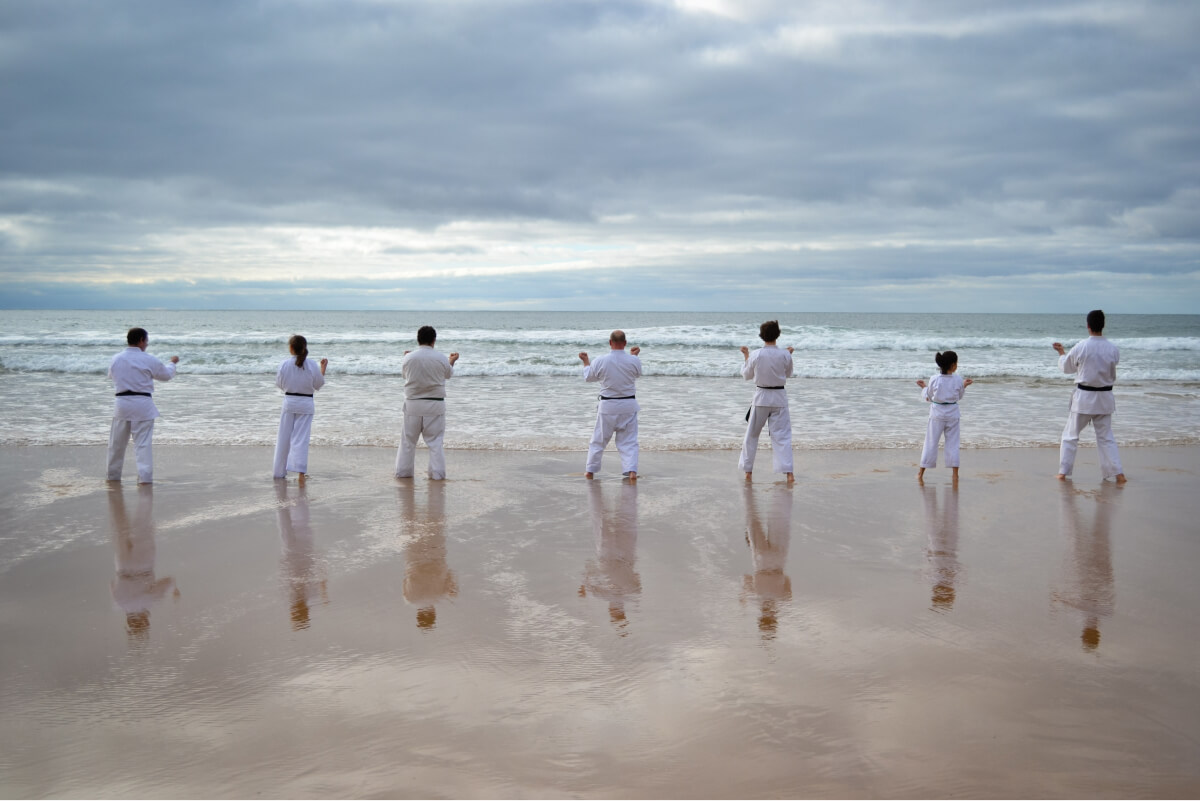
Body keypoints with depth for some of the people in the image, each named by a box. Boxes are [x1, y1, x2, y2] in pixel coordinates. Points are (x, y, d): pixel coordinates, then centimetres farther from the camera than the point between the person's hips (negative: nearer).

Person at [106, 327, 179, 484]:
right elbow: (166, 375, 8)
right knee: (143, 442, -2)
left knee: (117, 442, 15)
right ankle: (145, 476, -7)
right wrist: (173, 363, 27)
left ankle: (113, 475, 27)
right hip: (142, 404, -3)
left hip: (122, 403, 3)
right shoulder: (148, 360, -7)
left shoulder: (116, 359, 1)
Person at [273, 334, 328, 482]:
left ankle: (280, 472, 20)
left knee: (284, 438, 12)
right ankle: (300, 470, -15)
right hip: (306, 404, 0)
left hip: (289, 402, 0)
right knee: (301, 438, 0)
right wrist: (323, 368, 15)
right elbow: (319, 384, 4)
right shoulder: (312, 365, -7)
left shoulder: (285, 364, -8)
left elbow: (279, 383, 4)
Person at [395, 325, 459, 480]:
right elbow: (448, 374, 12)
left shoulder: (409, 358, -8)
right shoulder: (441, 359, -7)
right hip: (435, 404, -1)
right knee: (435, 441, 7)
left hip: (413, 403, 1)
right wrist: (452, 361, 32)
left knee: (408, 440, 12)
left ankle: (403, 471, 18)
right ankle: (437, 472, 6)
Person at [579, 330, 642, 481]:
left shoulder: (600, 361, -13)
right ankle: (631, 471, -5)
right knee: (629, 440, 8)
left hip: (607, 406, 0)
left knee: (599, 439, 14)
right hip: (628, 405, 0)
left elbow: (589, 376, 4)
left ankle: (590, 471, 24)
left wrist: (585, 361, 21)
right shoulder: (634, 361, -10)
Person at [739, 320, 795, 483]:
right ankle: (788, 472, -6)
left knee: (751, 434, 13)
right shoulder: (785, 355, -9)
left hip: (761, 397, 0)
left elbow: (747, 375, 3)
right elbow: (788, 374, 8)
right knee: (782, 435, 3)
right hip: (779, 397, 0)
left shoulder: (755, 355, -11)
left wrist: (746, 357, 15)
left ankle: (748, 471, 18)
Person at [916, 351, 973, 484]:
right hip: (952, 413, 0)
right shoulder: (958, 380, -10)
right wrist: (964, 385, 17)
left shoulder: (934, 380, -13)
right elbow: (959, 397, 4)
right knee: (953, 443, 10)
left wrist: (924, 387, 14)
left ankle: (921, 473, 15)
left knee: (931, 442, 8)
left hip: (937, 413, 0)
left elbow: (929, 397, -2)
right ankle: (955, 475, 10)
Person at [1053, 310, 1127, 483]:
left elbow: (1067, 368, 3)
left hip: (1084, 397, -3)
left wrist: (1061, 353, 20)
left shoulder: (1080, 347, -15)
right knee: (1106, 436, 14)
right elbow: (1113, 376, 6)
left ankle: (1063, 472, 11)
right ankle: (1118, 473, 8)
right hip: (1104, 397, 3)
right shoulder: (1113, 349, -7)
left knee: (1070, 435, 11)